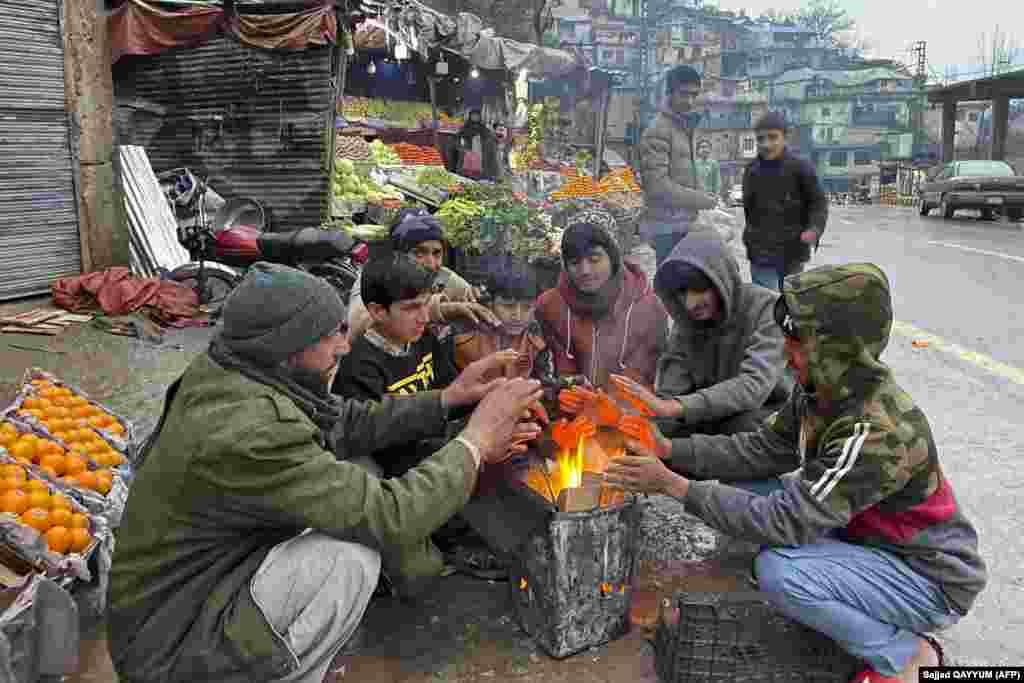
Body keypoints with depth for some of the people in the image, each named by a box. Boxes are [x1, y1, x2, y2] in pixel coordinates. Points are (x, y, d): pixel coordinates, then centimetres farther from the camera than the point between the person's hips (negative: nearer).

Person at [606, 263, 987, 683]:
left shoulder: (878, 432, -35)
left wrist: (673, 485, -31)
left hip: (930, 581, -8)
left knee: (778, 570, -29)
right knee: (742, 486, -3)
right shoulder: (823, 391, -9)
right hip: (863, 534, 8)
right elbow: (764, 449, -2)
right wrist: (672, 451, -14)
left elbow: (785, 522, -33)